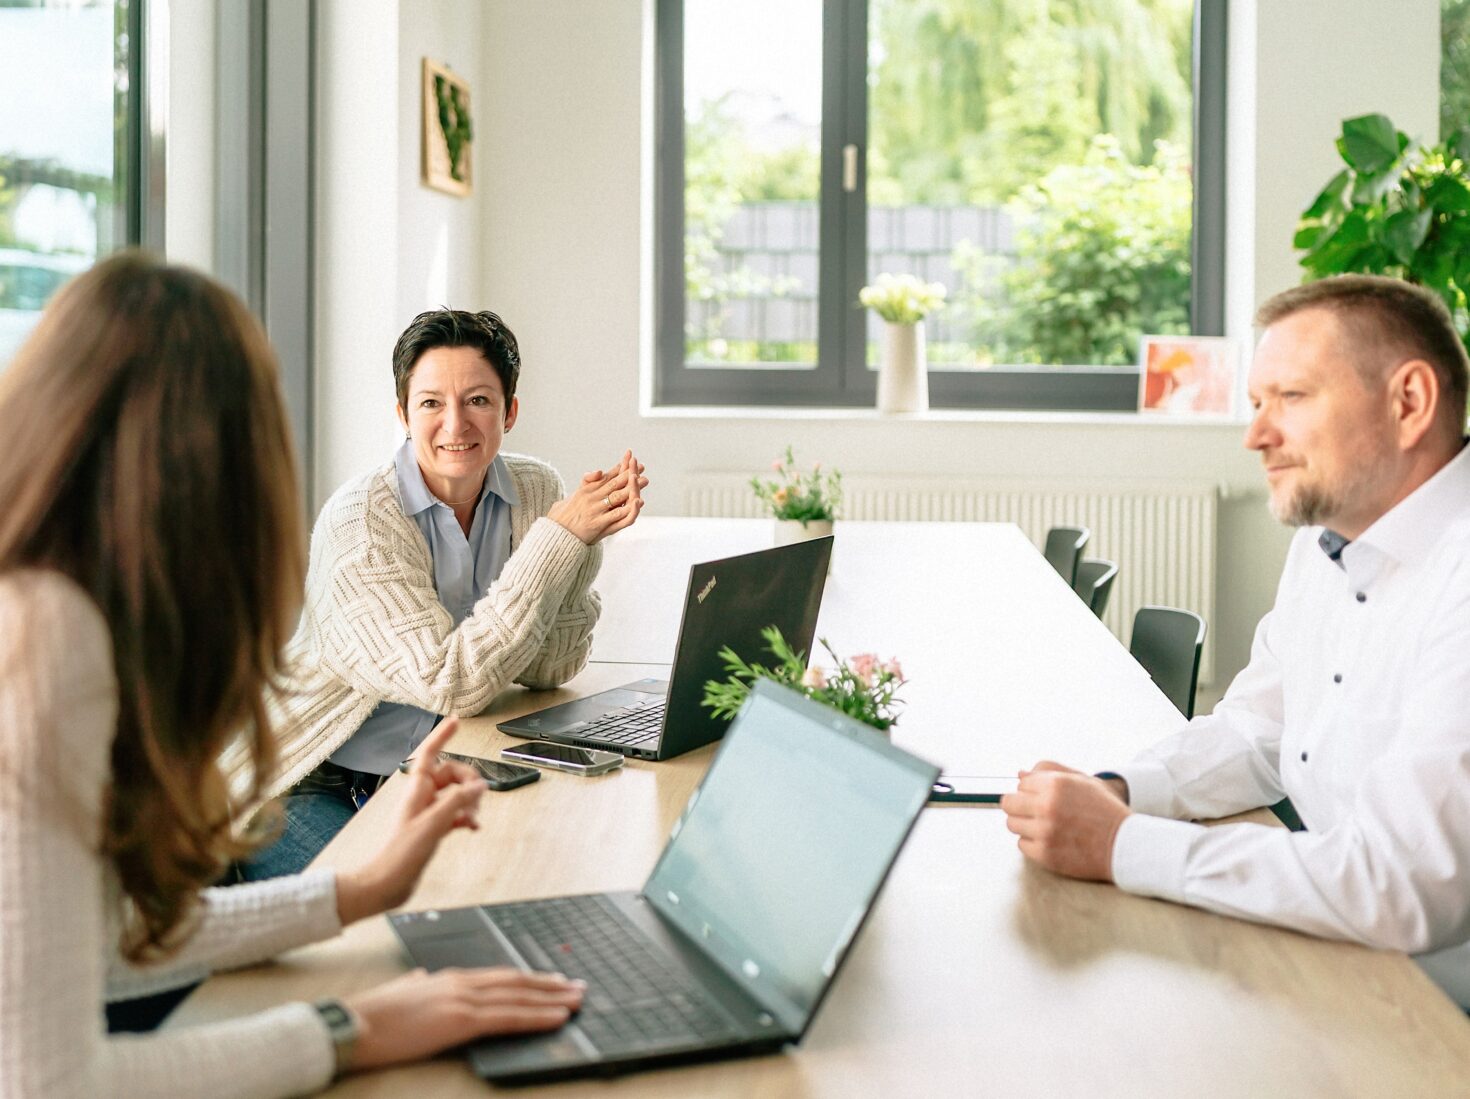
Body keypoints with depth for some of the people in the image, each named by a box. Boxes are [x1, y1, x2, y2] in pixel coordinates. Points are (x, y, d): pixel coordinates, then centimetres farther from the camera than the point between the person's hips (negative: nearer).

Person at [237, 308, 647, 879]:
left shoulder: (536, 491, -3)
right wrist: (559, 535, -26)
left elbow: (547, 668, -5)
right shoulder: (360, 520, -20)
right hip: (310, 787, -5)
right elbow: (453, 683, -28)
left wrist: (587, 537, -17)